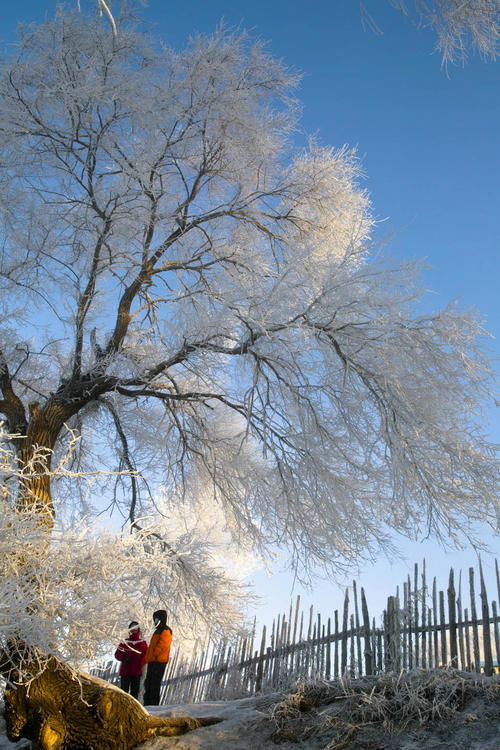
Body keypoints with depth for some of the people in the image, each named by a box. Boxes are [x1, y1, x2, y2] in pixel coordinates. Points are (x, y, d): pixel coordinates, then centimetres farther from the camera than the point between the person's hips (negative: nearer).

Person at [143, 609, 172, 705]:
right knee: (148, 683, 11)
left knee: (155, 684, -10)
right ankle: (147, 704, 17)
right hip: (152, 661, 10)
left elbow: (162, 645, -20)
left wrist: (154, 654, -15)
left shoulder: (166, 631, -7)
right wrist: (148, 658, 16)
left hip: (159, 661, -10)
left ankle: (154, 704, -8)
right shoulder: (158, 631, 24)